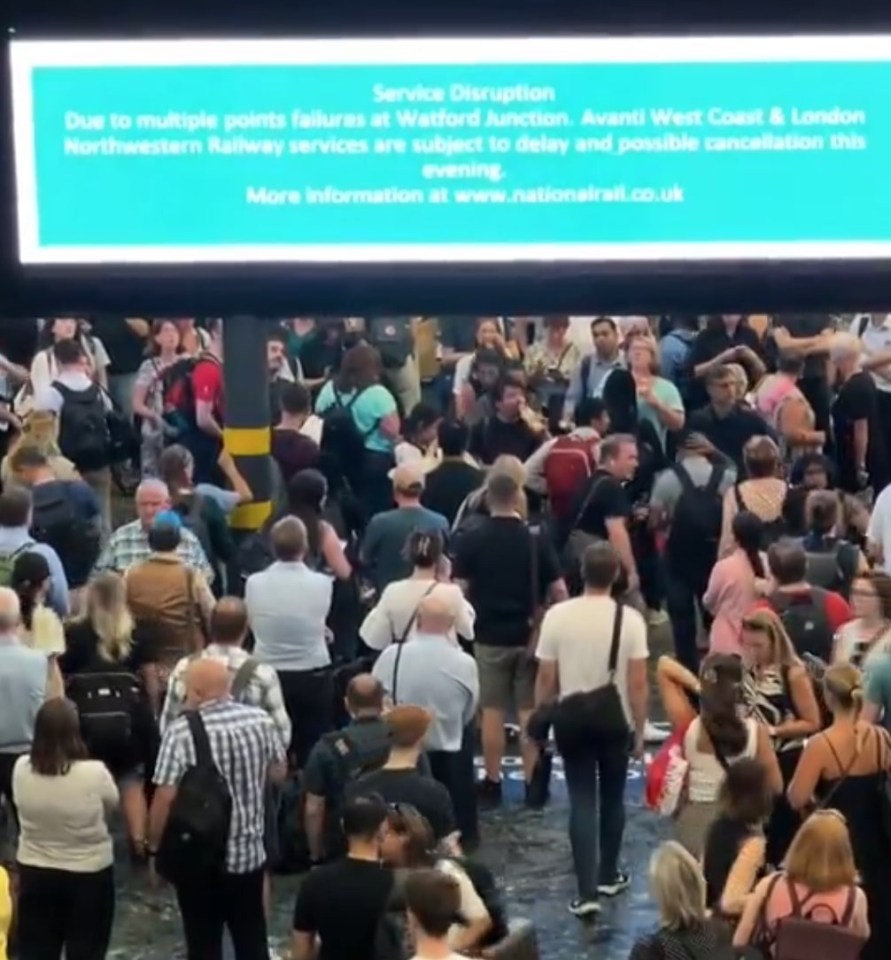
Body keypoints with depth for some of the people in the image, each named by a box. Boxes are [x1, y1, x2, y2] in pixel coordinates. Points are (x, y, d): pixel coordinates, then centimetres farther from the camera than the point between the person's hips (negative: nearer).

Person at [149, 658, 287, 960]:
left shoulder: (181, 732, -17)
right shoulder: (261, 720, -4)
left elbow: (165, 798, -18)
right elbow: (279, 774, 9)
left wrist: (155, 848, -5)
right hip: (249, 852, 4)